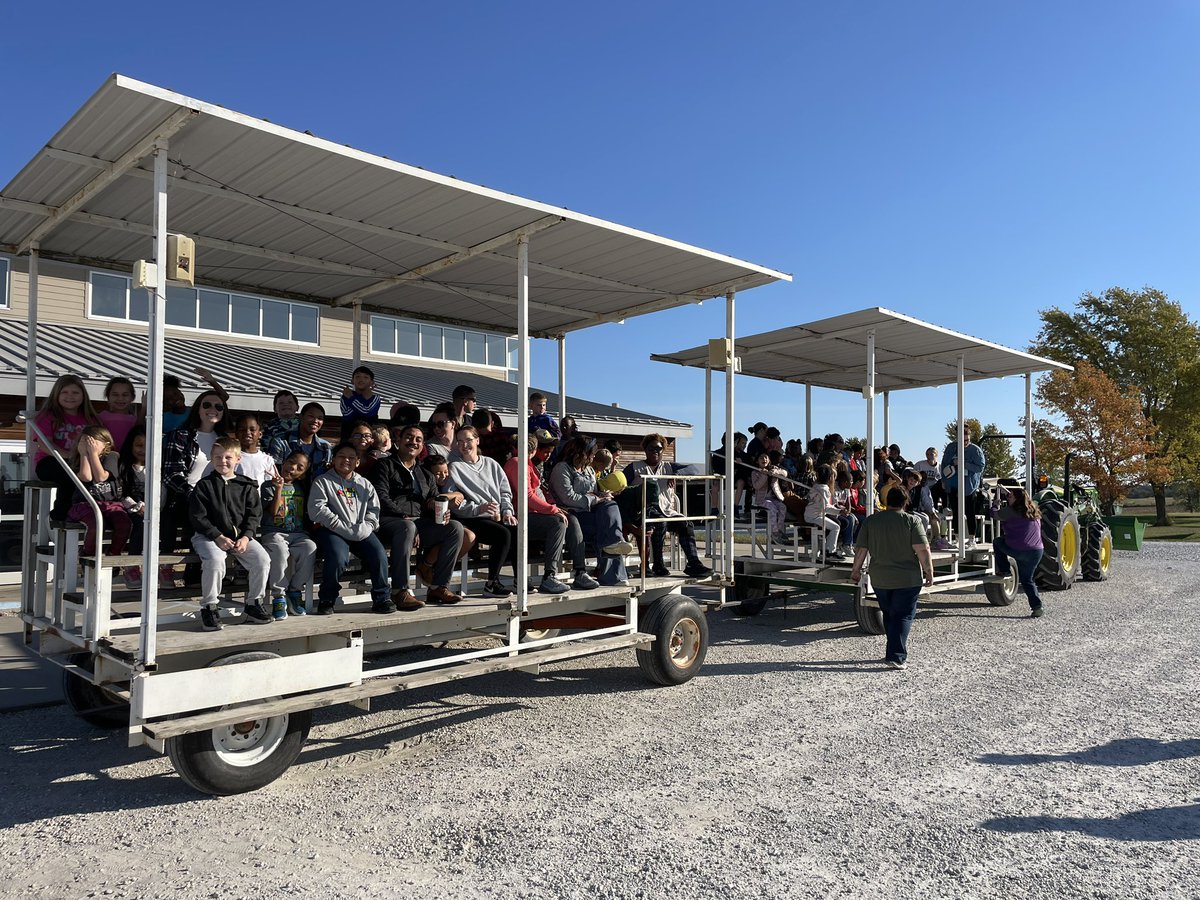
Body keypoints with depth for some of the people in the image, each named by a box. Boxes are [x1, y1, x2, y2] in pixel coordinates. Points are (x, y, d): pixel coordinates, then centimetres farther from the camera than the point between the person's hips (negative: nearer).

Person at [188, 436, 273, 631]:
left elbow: (254, 514, 5)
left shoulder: (246, 486, 9)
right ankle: (209, 607, -13)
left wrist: (246, 537, -12)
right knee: (215, 561, -33)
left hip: (241, 536, 3)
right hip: (209, 535, -3)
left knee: (262, 560, -20)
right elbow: (198, 517, -4)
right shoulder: (204, 485, 2)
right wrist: (218, 537, -16)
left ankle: (253, 605, 0)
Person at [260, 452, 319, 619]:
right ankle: (279, 596, -23)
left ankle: (296, 592, -15)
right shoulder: (269, 485, 6)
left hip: (299, 533, 3)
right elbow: (273, 511, -7)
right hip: (274, 532, -3)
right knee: (279, 550, -38)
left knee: (310, 547, -31)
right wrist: (279, 487, -14)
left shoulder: (301, 487, 19)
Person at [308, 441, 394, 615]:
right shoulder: (322, 482, 7)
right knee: (339, 558, -32)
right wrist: (345, 529, -14)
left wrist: (365, 527, -8)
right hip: (331, 529, -4)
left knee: (379, 554, -22)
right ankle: (327, 600, -9)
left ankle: (381, 599, -7)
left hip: (360, 531, 4)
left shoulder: (364, 484, 21)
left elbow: (374, 509, 14)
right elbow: (317, 509, -7)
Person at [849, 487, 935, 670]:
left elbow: (861, 550, 4)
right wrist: (929, 571, -4)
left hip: (879, 579, 3)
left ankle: (896, 650, 27)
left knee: (889, 614, 18)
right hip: (908, 578, -3)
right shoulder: (911, 521, -6)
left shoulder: (870, 521, 2)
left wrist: (855, 570, 15)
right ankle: (896, 657, -10)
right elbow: (922, 550, -13)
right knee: (903, 616, 0)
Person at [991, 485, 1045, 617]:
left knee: (997, 541, 22)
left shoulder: (1011, 511, -8)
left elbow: (995, 514, 8)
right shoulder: (1033, 511, 15)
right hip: (1037, 551, 6)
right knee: (1027, 579, 18)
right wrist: (1006, 492, 45)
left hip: (1017, 550, -6)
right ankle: (1037, 606, 5)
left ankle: (1003, 569, 18)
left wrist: (995, 505, 30)